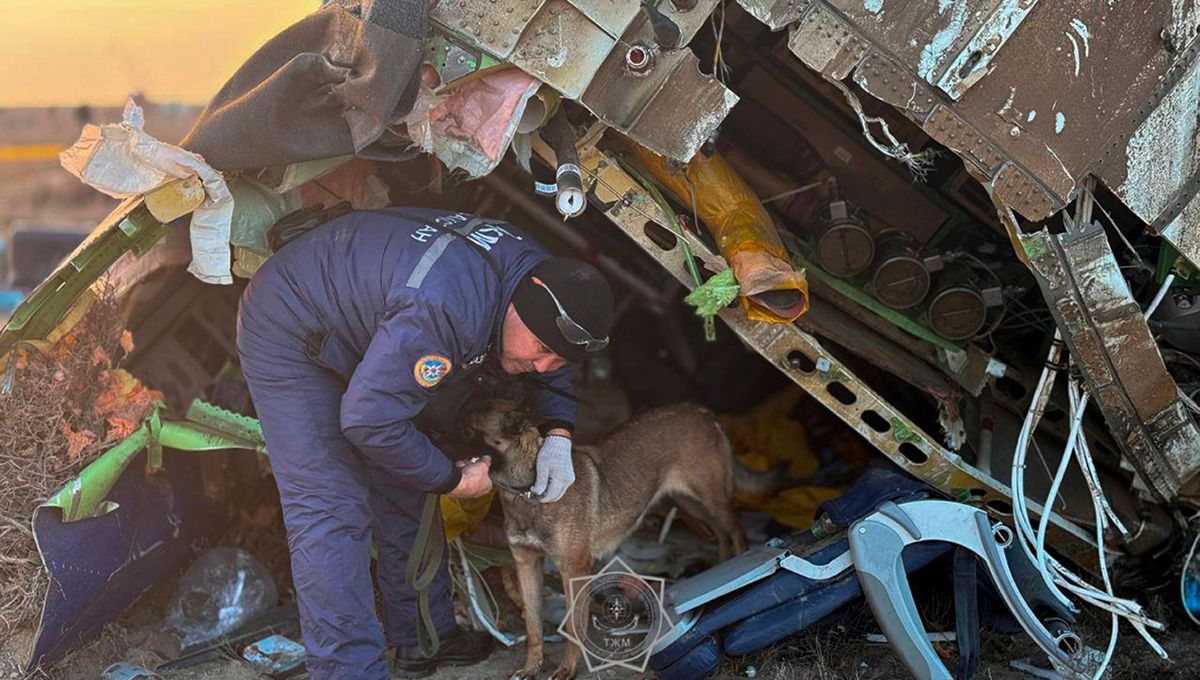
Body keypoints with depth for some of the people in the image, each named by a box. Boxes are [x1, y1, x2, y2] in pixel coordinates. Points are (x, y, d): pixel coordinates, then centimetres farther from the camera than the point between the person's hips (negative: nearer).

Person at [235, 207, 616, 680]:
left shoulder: (539, 274, -13)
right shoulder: (444, 308, -42)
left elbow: (548, 370, 9)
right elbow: (369, 419, -35)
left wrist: (558, 437, -10)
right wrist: (454, 480, -21)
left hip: (362, 334, 9)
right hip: (288, 334, -9)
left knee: (402, 497, 11)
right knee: (331, 515, -16)